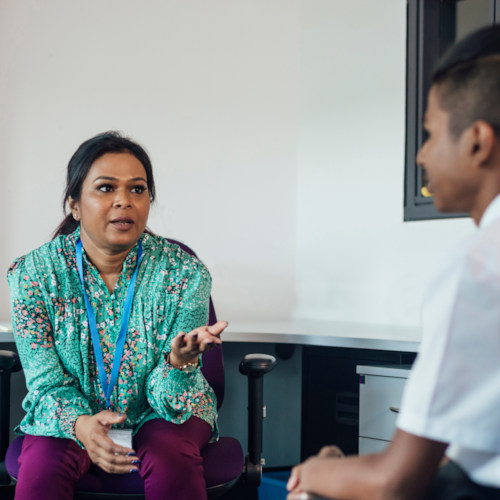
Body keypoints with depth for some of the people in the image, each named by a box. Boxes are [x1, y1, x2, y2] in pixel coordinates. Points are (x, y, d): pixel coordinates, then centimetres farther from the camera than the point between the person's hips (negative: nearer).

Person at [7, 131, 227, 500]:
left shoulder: (184, 272, -15)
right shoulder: (34, 273, -12)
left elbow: (167, 399, -17)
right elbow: (48, 382, -11)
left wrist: (181, 361, -42)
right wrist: (81, 424, -34)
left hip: (160, 413, 0)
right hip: (71, 412, 0)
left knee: (172, 459, -31)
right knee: (43, 466, -30)